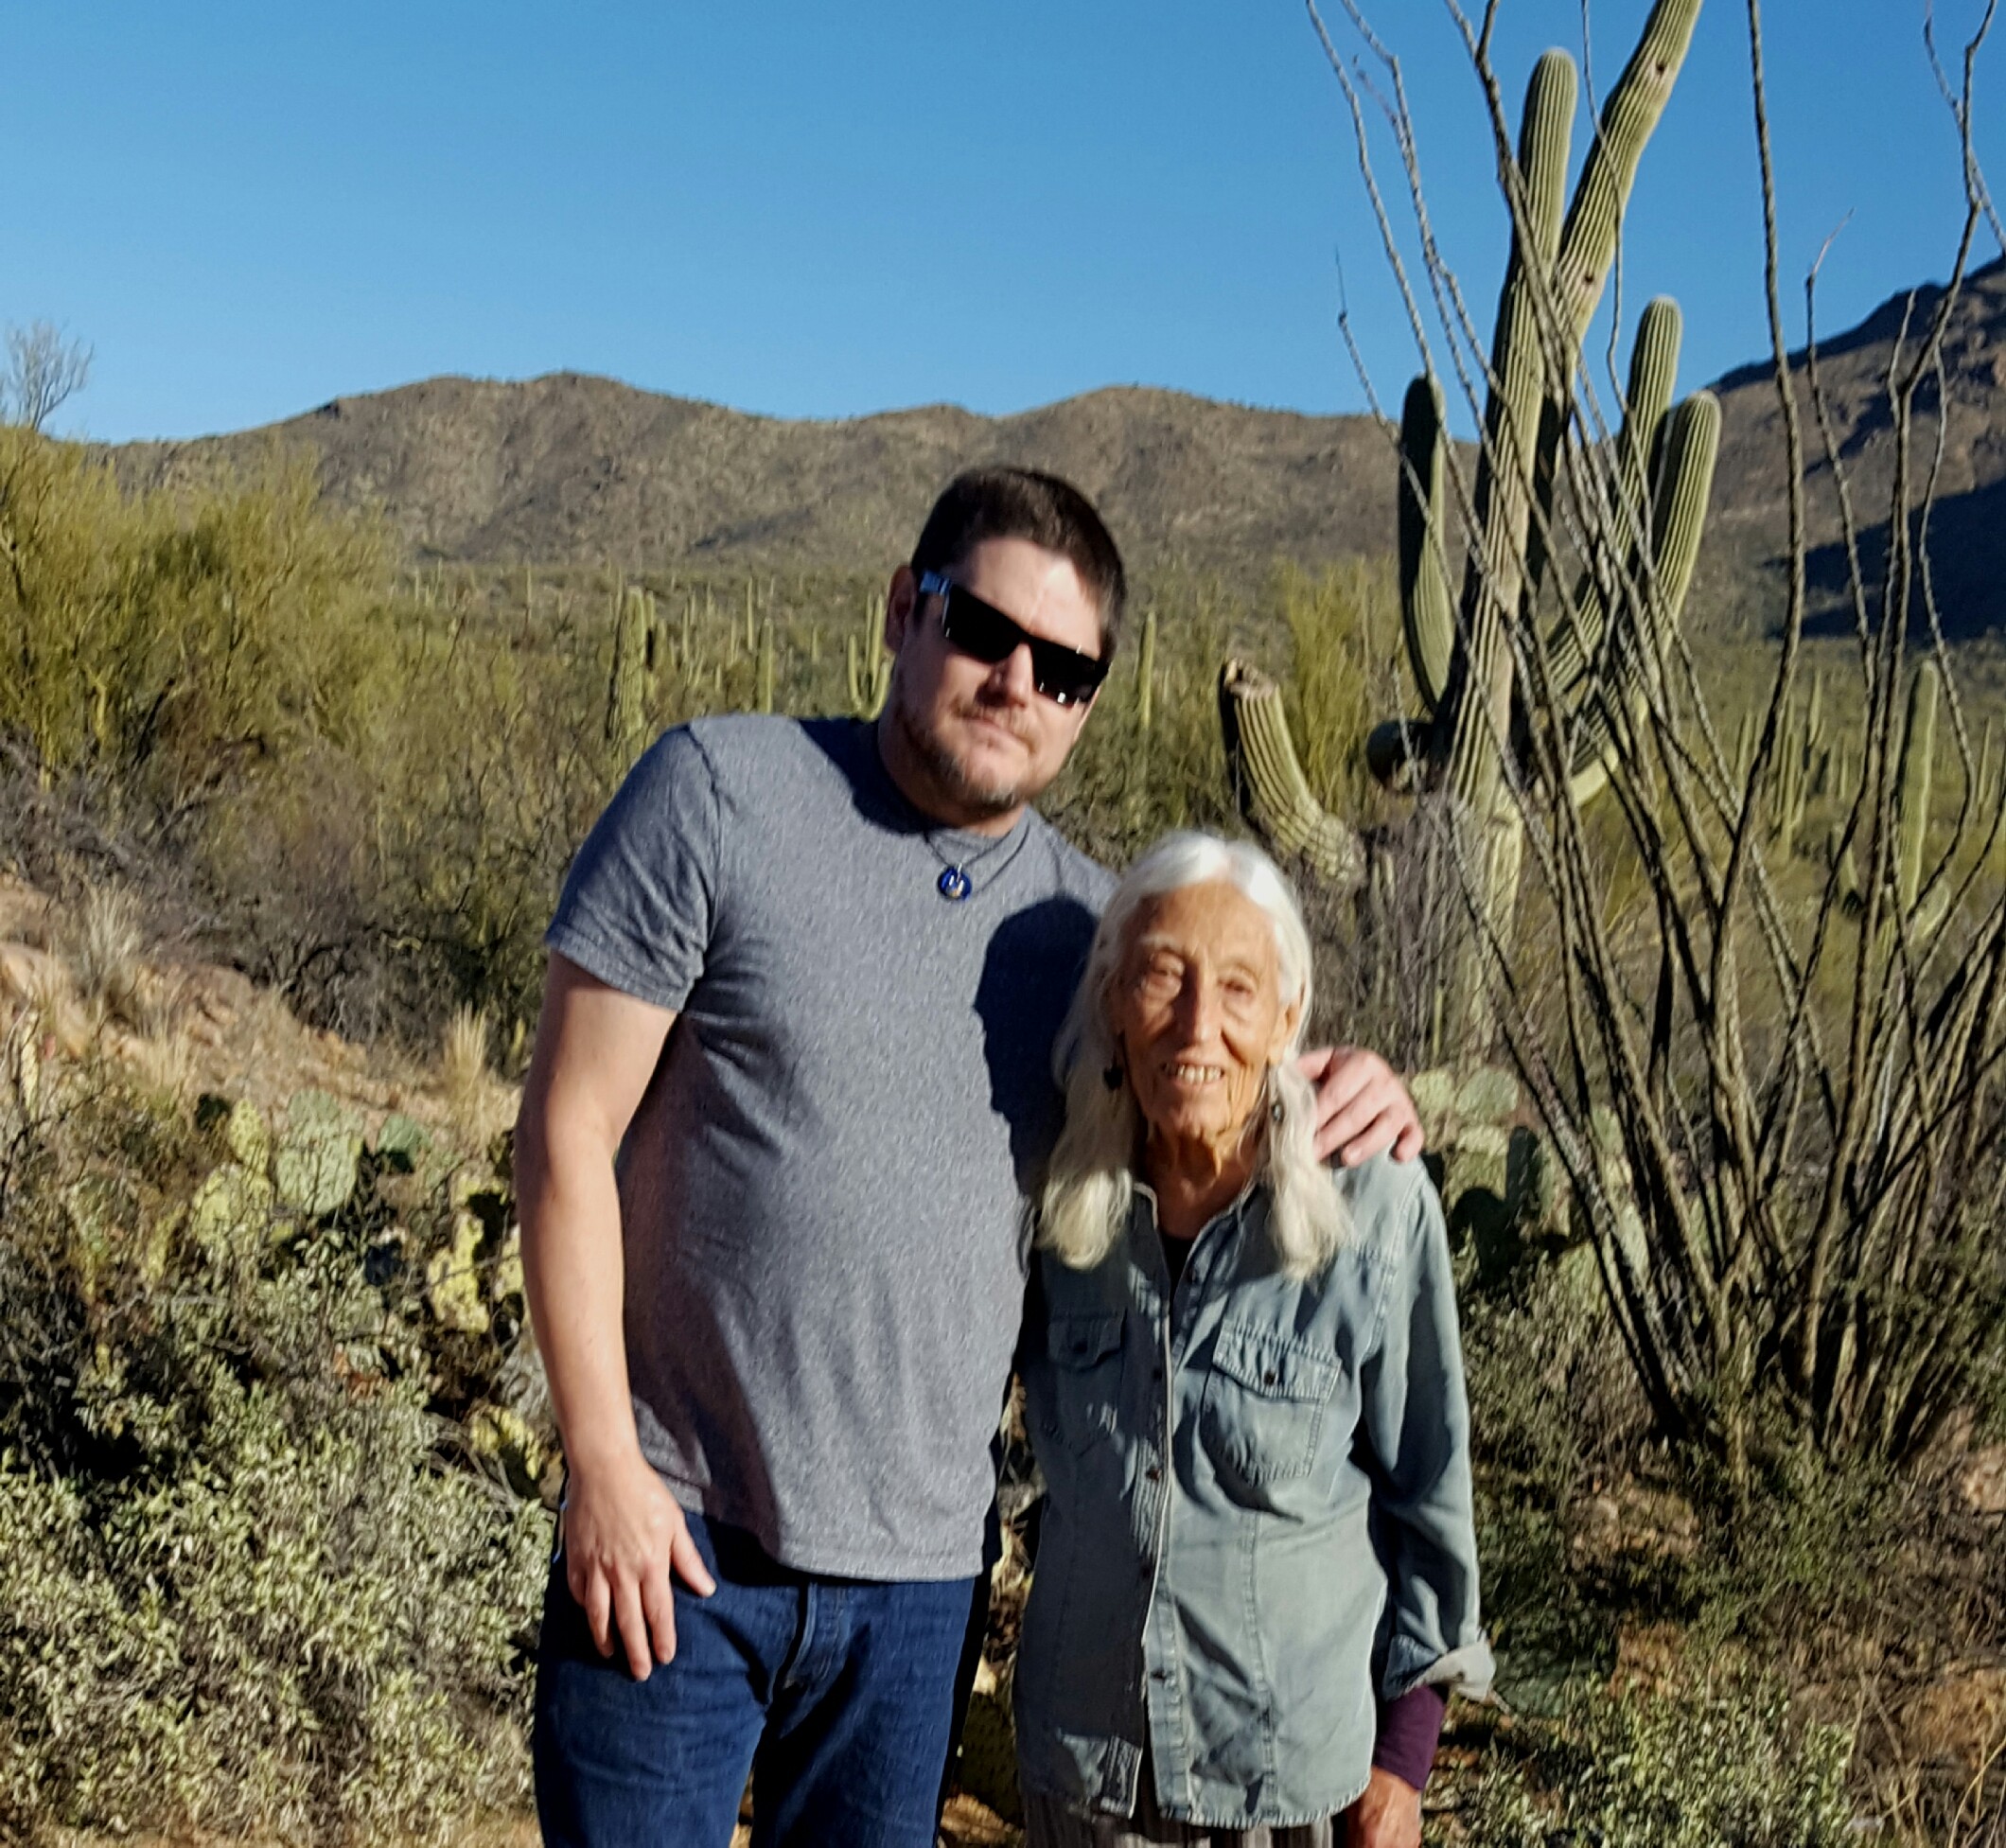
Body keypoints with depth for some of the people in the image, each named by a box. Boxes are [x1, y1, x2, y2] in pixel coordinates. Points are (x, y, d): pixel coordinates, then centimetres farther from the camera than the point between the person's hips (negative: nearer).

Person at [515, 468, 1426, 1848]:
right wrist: (606, 1466, -11)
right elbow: (569, 1131, -8)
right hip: (676, 1540, -3)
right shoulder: (720, 793, -7)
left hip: (922, 1577, 4)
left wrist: (1354, 1098, -3)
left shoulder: (1086, 919, 5)